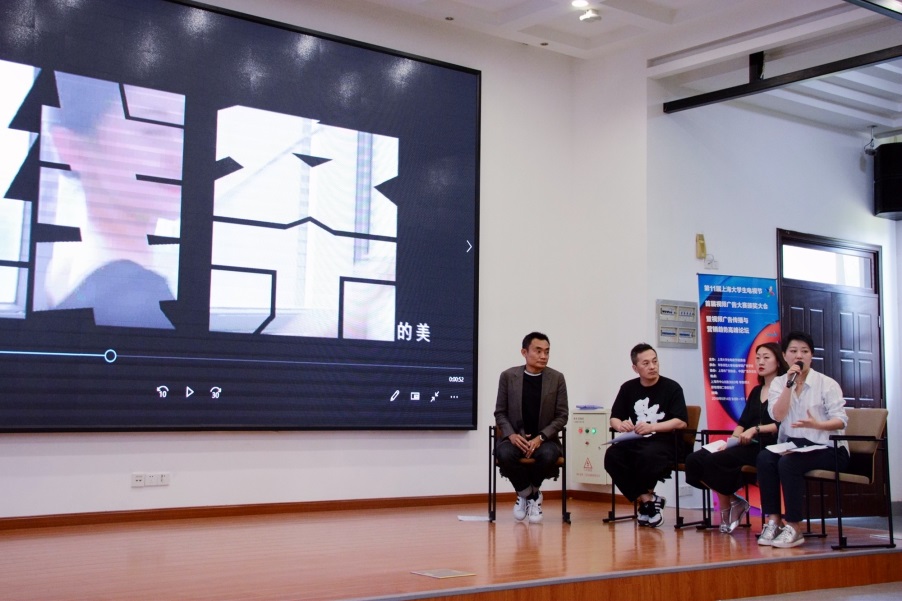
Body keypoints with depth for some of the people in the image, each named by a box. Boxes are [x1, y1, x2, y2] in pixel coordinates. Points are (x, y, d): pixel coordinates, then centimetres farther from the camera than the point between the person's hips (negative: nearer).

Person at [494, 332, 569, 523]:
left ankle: (530, 492, -1)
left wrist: (540, 437, -16)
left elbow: (562, 415, -1)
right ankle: (527, 493, -4)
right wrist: (510, 434, -15)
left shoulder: (557, 378, 0)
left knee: (548, 455, -35)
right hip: (516, 438, 0)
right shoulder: (508, 376, 1)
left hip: (545, 439, 0)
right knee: (504, 454, -34)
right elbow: (500, 412, 4)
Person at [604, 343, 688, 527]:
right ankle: (647, 500, -17)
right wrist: (620, 425, -13)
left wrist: (652, 427, -23)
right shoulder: (628, 388, 12)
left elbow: (681, 422, -9)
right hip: (635, 442, 4)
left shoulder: (671, 388, 0)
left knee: (648, 456, -38)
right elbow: (614, 418, 12)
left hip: (663, 442, -4)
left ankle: (646, 498, -10)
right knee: (612, 456, -28)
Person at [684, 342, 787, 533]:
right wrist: (732, 439, -2)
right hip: (749, 446, 8)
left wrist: (756, 429, -20)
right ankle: (729, 501, -4)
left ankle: (729, 504, -5)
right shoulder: (755, 391, 24)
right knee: (694, 460, -14)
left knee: (714, 460, -28)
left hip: (768, 447, -7)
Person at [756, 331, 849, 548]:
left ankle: (794, 527, -23)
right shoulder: (778, 383, 8)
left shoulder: (827, 384, -2)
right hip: (792, 445, 4)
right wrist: (789, 384, -16)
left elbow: (841, 421, -10)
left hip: (826, 449, -4)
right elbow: (777, 415, -9)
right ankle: (773, 520, -21)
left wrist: (816, 424, -30)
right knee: (764, 457, -26)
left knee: (788, 463, -31)